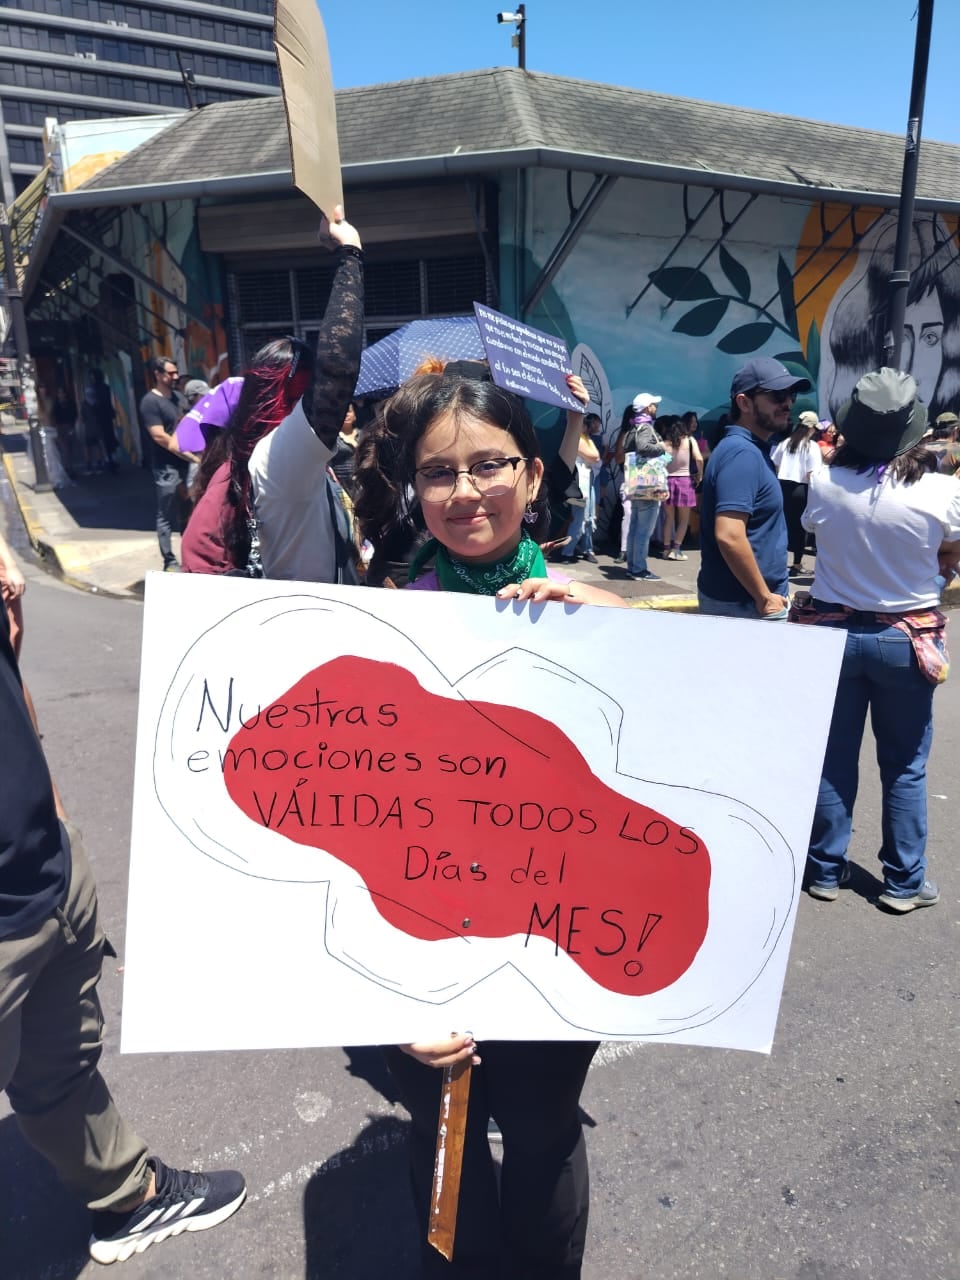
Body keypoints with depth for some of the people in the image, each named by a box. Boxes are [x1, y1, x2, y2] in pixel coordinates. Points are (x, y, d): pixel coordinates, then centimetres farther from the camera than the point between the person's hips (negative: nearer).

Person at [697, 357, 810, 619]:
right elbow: (729, 536, -29)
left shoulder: (750, 449, 12)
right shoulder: (743, 452, -19)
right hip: (743, 604, -10)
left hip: (732, 596, 10)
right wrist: (764, 598, -20)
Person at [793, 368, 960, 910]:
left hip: (832, 631, 2)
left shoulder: (825, 483, -10)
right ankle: (905, 881, 25)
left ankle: (826, 870, 25)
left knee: (832, 759, 14)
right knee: (905, 768, 13)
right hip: (907, 639, -1)